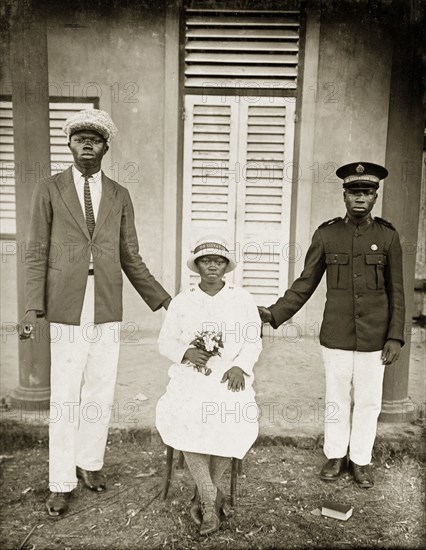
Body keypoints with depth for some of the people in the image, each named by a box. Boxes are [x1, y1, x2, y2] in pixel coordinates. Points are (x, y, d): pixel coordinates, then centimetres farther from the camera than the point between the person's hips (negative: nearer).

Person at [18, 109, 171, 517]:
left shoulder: (119, 196, 7)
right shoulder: (48, 190, 1)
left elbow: (130, 260, 8)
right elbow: (36, 255, 0)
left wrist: (165, 301, 4)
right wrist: (33, 309, -12)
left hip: (108, 311, 2)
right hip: (67, 312, -2)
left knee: (100, 394, 12)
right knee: (65, 399, 5)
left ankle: (89, 461, 34)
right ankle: (61, 483, 22)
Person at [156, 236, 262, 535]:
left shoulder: (243, 299, 7)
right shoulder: (181, 301, 9)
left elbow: (253, 342, 4)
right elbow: (166, 341, 8)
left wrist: (240, 367, -14)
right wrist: (186, 352, -12)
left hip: (230, 375, 0)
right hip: (191, 375, 1)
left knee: (236, 419, -27)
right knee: (182, 417, -28)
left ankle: (205, 494, -1)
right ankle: (212, 496, -9)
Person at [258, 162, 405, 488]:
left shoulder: (388, 237, -3)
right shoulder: (326, 235, -3)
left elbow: (396, 292, 1)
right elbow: (305, 284, 1)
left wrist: (395, 337, -4)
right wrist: (275, 314, -8)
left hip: (373, 338, 0)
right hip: (336, 336, 0)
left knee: (368, 401, 12)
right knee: (337, 399, 13)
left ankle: (361, 460, 32)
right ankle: (335, 456, 33)